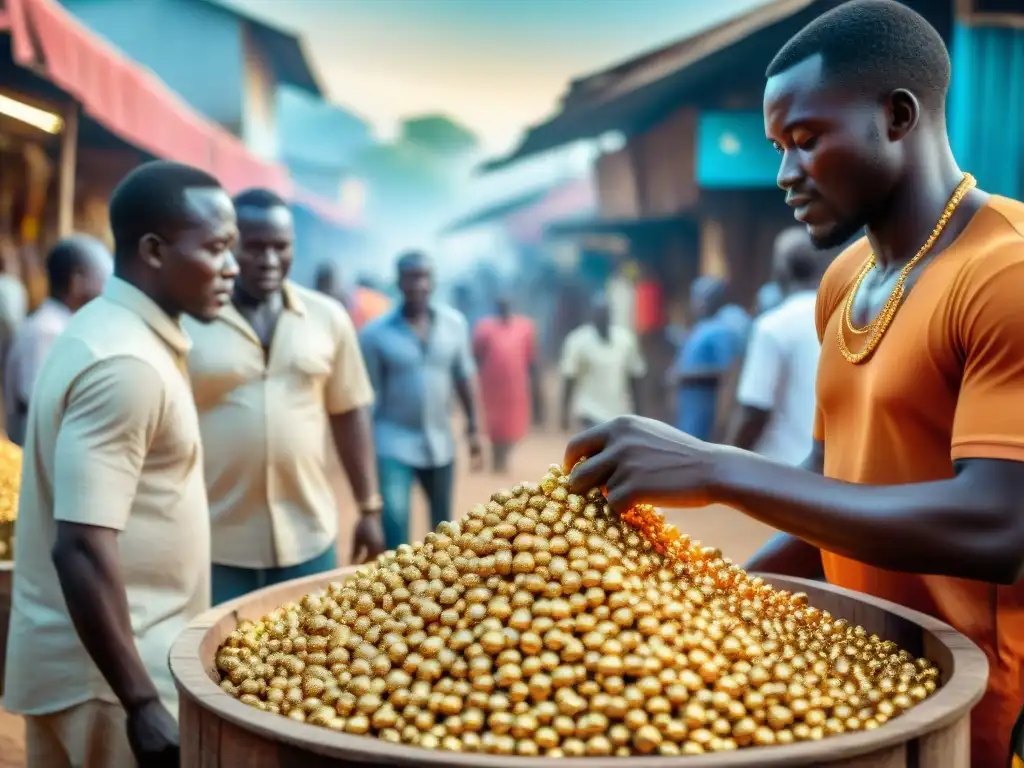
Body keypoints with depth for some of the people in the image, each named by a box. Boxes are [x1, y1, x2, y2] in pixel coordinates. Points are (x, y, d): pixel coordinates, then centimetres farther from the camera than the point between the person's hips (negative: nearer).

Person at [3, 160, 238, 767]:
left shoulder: (111, 331, 8)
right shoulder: (126, 364, -21)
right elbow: (81, 547, -26)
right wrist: (143, 704, -25)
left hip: (77, 661, 9)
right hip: (108, 673, -9)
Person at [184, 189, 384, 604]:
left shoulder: (328, 317, 3)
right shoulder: (183, 319, -7)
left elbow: (350, 414, 10)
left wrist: (369, 509, 10)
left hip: (308, 538, 3)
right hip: (214, 543, -3)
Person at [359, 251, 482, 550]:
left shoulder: (454, 323, -2)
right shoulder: (375, 333, -12)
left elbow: (463, 377, 9)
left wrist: (473, 428, 10)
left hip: (439, 442, 4)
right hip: (393, 442, -4)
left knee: (443, 524, 18)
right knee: (393, 523, -15)